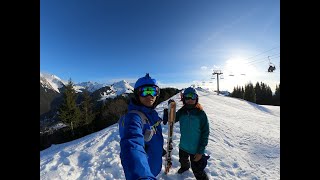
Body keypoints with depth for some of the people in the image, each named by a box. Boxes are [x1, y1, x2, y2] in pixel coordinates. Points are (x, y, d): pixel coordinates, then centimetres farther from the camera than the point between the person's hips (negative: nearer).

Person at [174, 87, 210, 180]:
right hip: (183, 146, 5)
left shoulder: (201, 113, -19)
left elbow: (205, 133, -15)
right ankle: (185, 166, 62)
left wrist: (201, 151, -15)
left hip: (196, 149, -4)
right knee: (183, 161, 30)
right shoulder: (181, 111, -10)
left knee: (198, 172, 4)